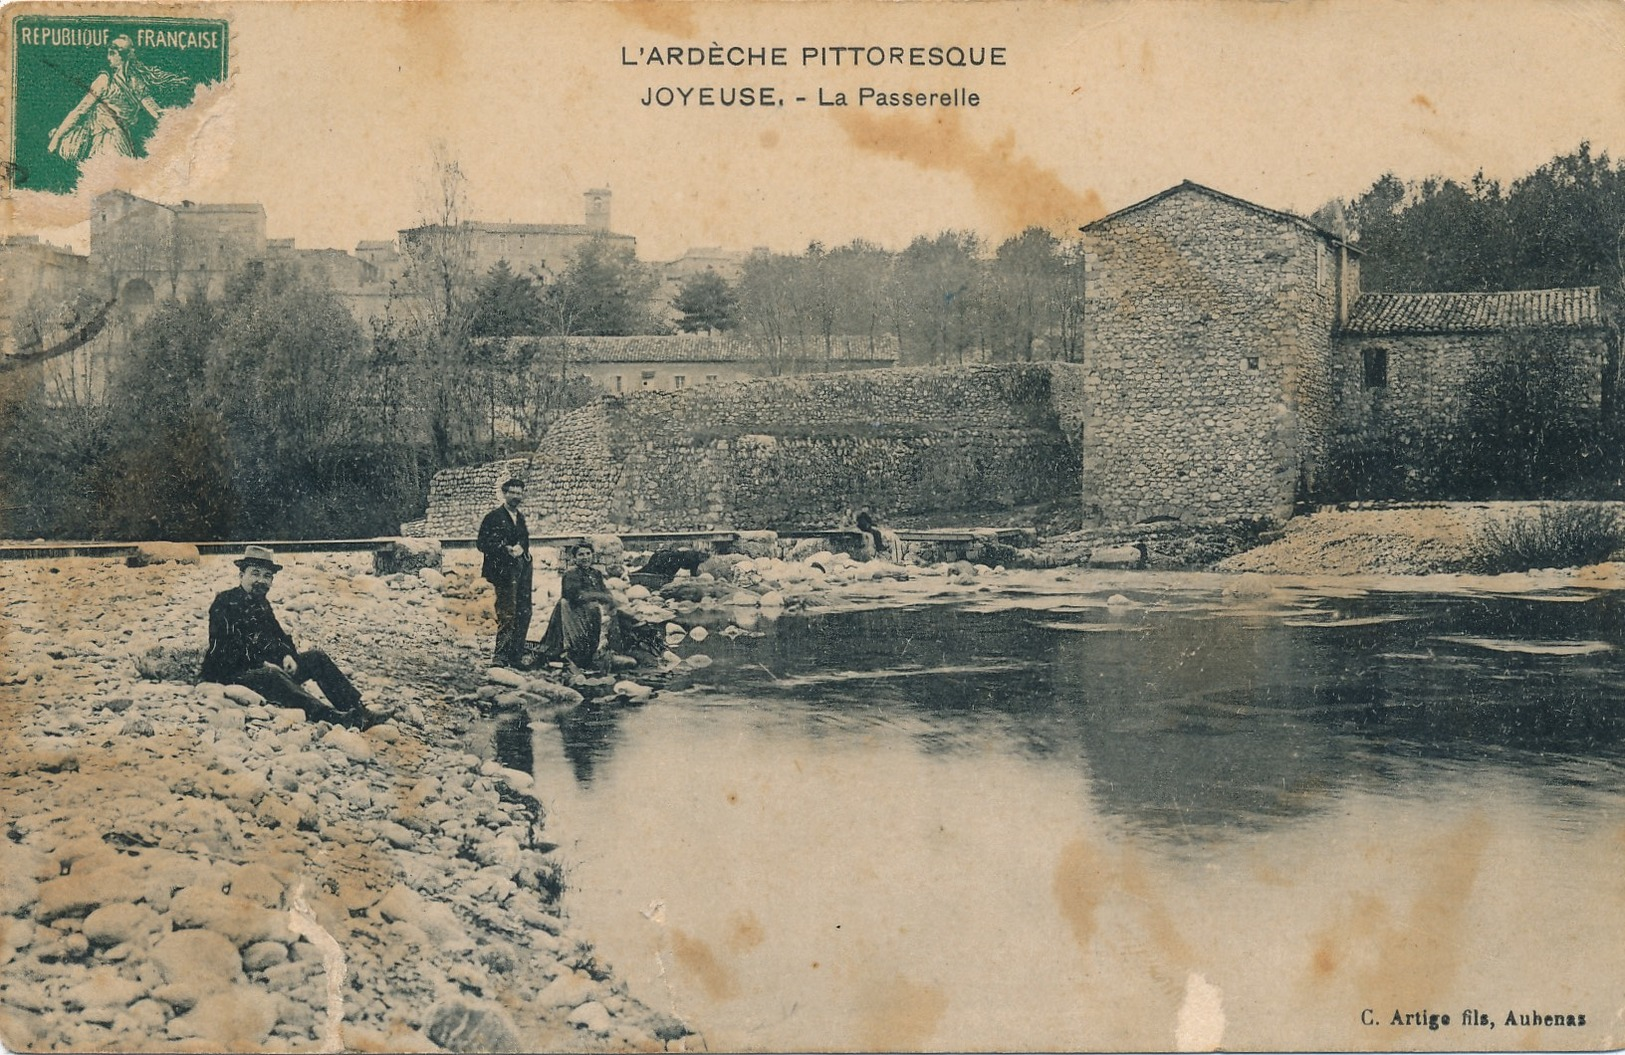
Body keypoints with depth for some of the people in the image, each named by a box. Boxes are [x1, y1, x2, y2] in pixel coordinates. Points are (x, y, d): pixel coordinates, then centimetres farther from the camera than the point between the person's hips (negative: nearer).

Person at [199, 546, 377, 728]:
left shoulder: (261, 603, 17)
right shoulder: (224, 603, -8)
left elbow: (279, 635, 21)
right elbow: (224, 650, -18)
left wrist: (287, 655, -1)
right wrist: (262, 663, -21)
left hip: (265, 666, 9)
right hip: (233, 675, -9)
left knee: (316, 657, -2)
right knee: (271, 675, -38)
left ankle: (356, 709, -17)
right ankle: (334, 718, -57)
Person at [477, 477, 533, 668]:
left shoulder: (520, 517, 20)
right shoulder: (494, 517, -2)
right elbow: (482, 544, -7)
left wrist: (522, 550, 6)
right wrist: (506, 550, -16)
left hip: (522, 570, 7)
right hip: (504, 572, -7)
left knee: (524, 613, 5)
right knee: (507, 614, -13)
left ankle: (516, 657, 11)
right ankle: (500, 656, -9)